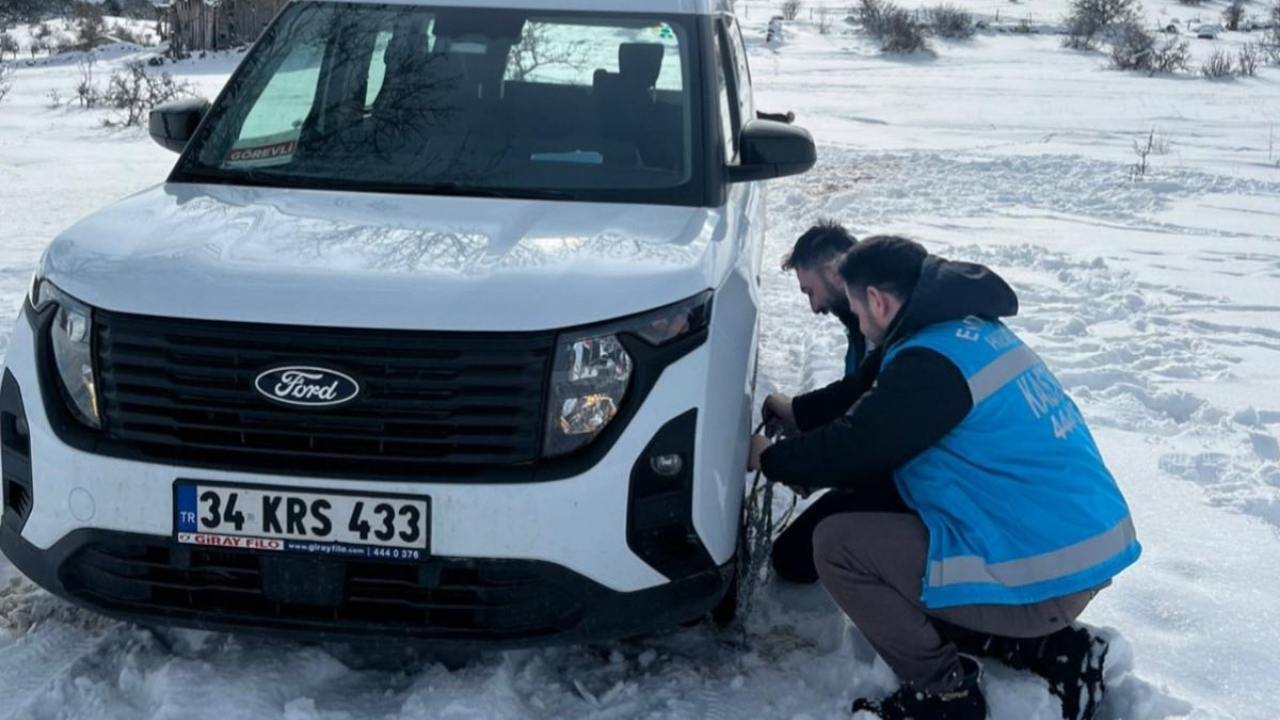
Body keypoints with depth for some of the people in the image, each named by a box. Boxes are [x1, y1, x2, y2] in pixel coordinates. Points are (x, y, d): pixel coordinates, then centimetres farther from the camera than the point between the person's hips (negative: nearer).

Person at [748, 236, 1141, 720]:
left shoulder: (932, 361, -17)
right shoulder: (973, 328, 13)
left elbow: (851, 451, -12)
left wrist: (769, 459, 7)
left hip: (1044, 577, -10)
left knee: (836, 544, -5)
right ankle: (1054, 648, 18)